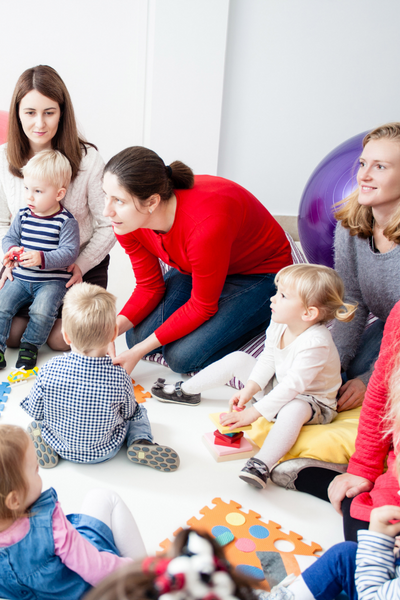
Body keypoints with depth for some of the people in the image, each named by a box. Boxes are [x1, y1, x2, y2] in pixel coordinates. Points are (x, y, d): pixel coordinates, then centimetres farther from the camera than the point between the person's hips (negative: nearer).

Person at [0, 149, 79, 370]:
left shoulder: (66, 221, -10)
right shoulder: (23, 215, 4)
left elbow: (69, 252, -16)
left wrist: (41, 259, -29)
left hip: (52, 280, -4)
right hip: (20, 277, 5)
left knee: (41, 312, -25)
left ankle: (30, 345, 2)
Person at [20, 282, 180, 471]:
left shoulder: (49, 370, -27)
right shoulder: (119, 378, -28)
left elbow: (35, 410, -11)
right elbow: (128, 413, -9)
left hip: (61, 446, 2)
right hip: (105, 451, -1)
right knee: (139, 411, 22)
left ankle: (44, 443, 7)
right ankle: (141, 444, -2)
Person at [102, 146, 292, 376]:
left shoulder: (205, 225, -41)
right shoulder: (129, 221, -19)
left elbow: (202, 307, -26)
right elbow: (149, 287, -7)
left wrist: (139, 351, -24)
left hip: (259, 274, -6)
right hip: (195, 268, 7)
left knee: (183, 356, -18)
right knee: (137, 336, -9)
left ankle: (259, 316, 5)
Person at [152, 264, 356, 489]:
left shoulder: (316, 343, -34)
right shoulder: (279, 324, -10)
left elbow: (291, 387, -34)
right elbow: (267, 359, 1)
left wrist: (252, 413, -33)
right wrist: (250, 389, -12)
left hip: (312, 401, -8)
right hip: (279, 388, 8)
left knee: (292, 409, -42)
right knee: (237, 359, 5)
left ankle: (262, 464, -48)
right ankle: (185, 391, 18)